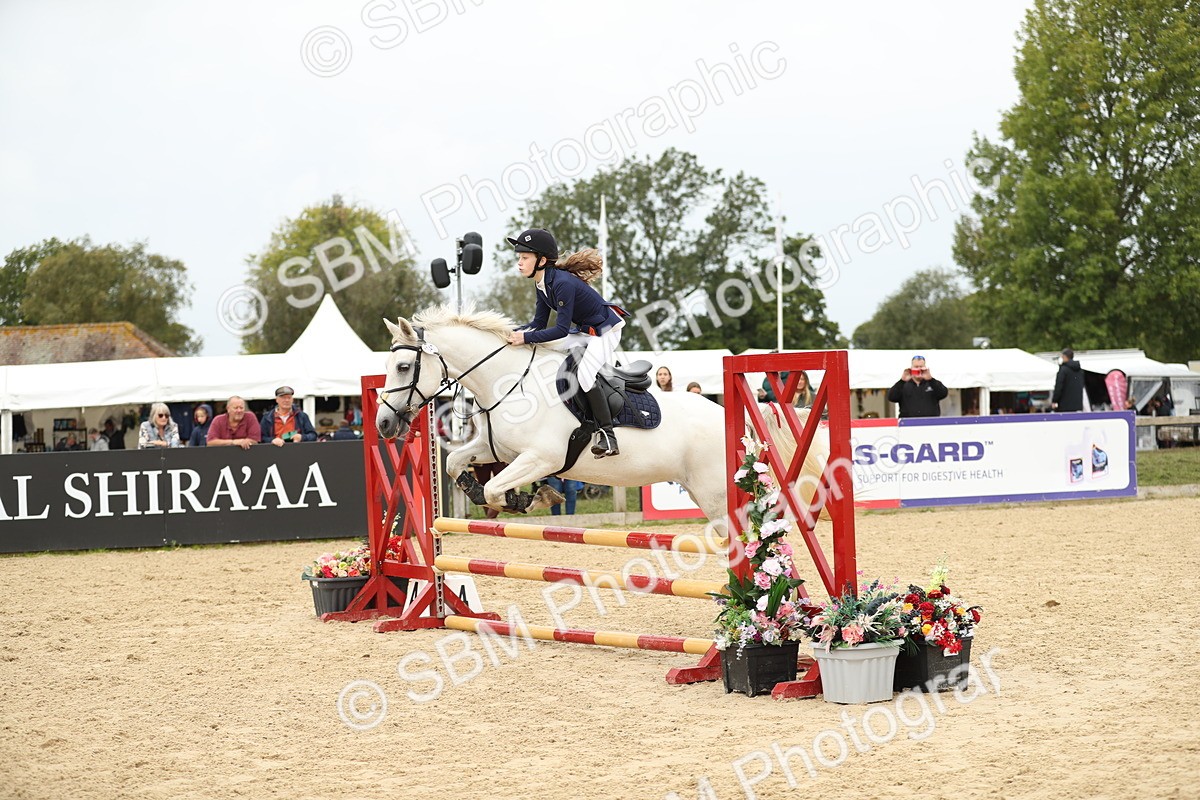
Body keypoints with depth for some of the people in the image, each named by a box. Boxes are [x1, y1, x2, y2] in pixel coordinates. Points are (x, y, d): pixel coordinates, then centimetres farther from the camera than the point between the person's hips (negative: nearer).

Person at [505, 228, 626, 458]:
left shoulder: (562, 283, -29)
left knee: (584, 373, -27)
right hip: (586, 331, 10)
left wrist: (526, 338, -30)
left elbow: (561, 329, -30)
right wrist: (513, 333, -11)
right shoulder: (541, 285, 1)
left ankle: (608, 437, -23)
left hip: (606, 330, -10)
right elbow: (539, 323, 5)